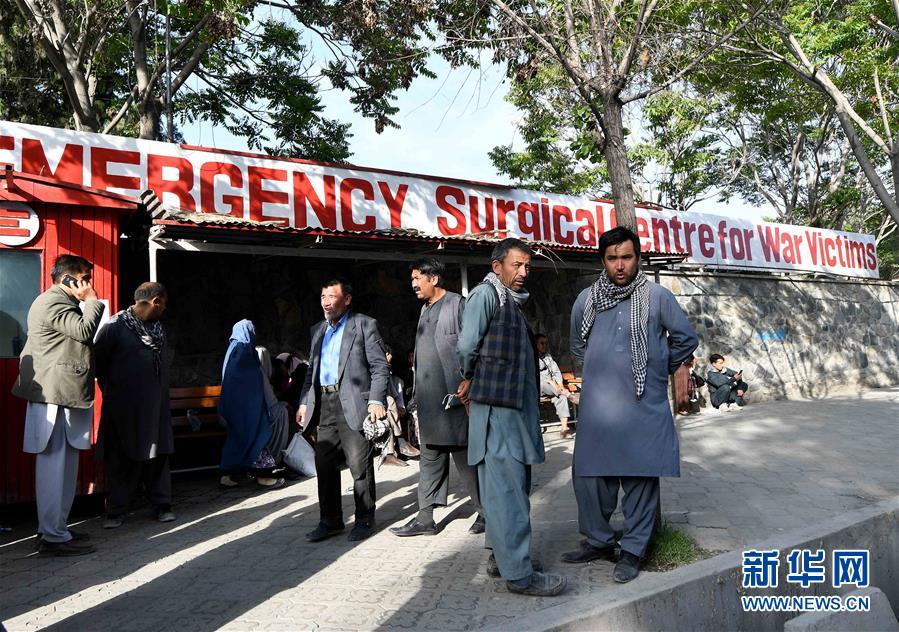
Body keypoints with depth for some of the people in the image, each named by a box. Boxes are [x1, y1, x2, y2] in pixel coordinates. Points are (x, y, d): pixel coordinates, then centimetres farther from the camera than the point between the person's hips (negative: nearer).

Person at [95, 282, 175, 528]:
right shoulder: (115, 326, -10)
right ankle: (116, 510, 16)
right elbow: (98, 362, -8)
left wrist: (161, 394, 9)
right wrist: (111, 390, -1)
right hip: (124, 407, -5)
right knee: (123, 459, 3)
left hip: (155, 406, 5)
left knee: (158, 455, 8)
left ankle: (162, 504, 17)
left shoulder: (158, 329, 10)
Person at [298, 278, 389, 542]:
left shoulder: (364, 325, 1)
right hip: (323, 405, 6)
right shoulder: (318, 330, 20)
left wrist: (376, 400, -15)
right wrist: (304, 402, 14)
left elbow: (380, 367, -4)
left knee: (360, 466, -2)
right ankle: (330, 521, 20)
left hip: (353, 404, -6)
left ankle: (364, 520, 13)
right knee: (325, 465, 8)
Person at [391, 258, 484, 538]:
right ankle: (425, 519, 19)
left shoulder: (457, 305, -7)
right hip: (429, 398, 8)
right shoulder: (425, 309, 17)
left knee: (465, 457, 2)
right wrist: (419, 398, 16)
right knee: (430, 459, 12)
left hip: (453, 396, -8)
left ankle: (486, 513, 17)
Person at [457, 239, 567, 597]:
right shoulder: (486, 292, -7)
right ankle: (518, 572, -1)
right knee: (507, 486, -7)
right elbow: (467, 345, -16)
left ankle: (500, 556, 25)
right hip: (497, 406, -9)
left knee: (512, 483, 14)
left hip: (516, 406, 9)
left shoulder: (513, 302, 20)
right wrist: (471, 379, 1)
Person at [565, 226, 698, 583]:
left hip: (644, 408, -2)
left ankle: (633, 550, 19)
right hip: (597, 407, 3)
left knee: (640, 479, 4)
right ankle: (598, 541, 27)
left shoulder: (657, 296, -3)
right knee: (589, 476, 7)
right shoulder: (586, 300, 5)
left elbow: (686, 339, 9)